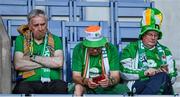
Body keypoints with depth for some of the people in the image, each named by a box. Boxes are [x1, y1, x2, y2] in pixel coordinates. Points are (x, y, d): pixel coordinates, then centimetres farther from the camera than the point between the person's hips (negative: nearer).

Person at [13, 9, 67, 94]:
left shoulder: (55, 40, 17)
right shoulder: (21, 39, 15)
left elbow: (59, 62, -1)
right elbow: (18, 65, -2)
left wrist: (33, 57, -1)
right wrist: (48, 62, 0)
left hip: (51, 83, 1)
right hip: (28, 82, -1)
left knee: (61, 86, -33)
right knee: (22, 88, -36)